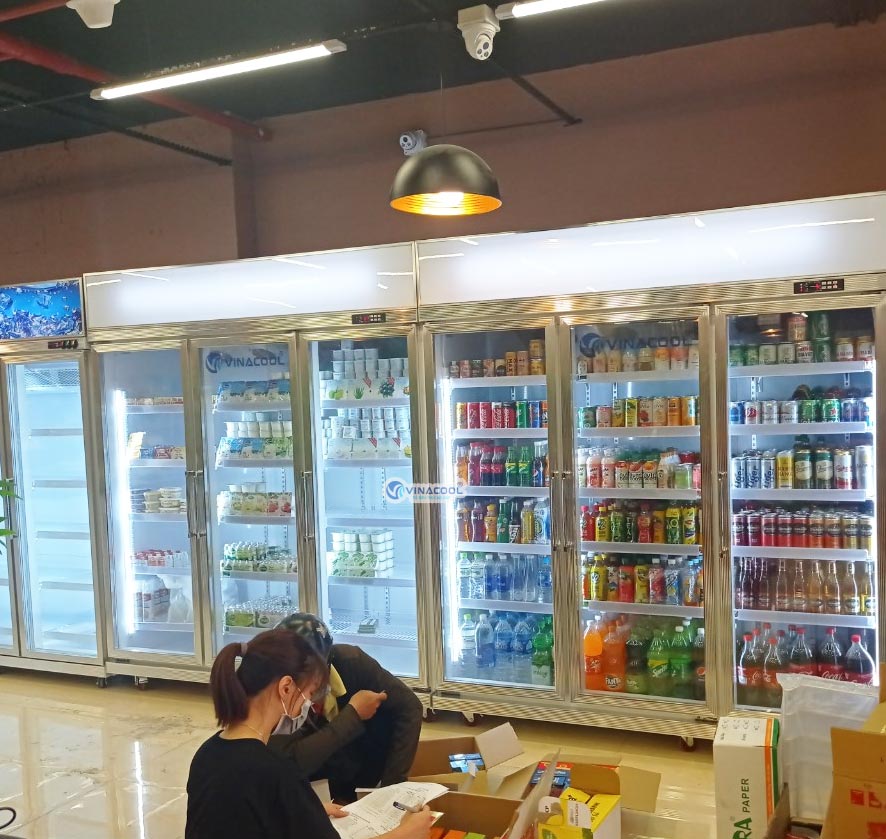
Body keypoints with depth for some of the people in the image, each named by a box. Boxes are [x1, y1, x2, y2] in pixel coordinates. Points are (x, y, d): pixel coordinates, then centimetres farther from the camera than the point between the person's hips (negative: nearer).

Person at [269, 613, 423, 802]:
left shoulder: (349, 661, -22)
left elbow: (408, 707, -15)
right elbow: (291, 762, -35)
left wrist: (391, 786, -20)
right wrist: (353, 714, -30)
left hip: (372, 784, 3)